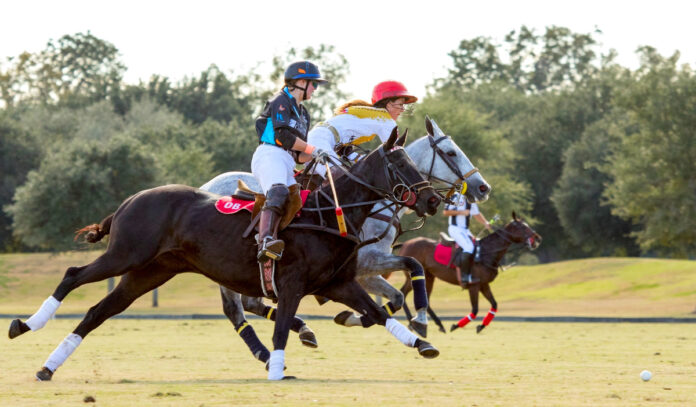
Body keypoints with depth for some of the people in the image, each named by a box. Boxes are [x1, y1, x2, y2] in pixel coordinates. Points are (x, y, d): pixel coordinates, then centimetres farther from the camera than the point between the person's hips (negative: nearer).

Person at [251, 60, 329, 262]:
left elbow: (299, 156, 28)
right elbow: (282, 136, -10)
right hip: (270, 155, -10)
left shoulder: (303, 114, 32)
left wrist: (324, 153, 13)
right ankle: (265, 242, -56)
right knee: (278, 193, -34)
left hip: (287, 165, 10)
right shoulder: (281, 101, 5)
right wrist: (313, 149, -8)